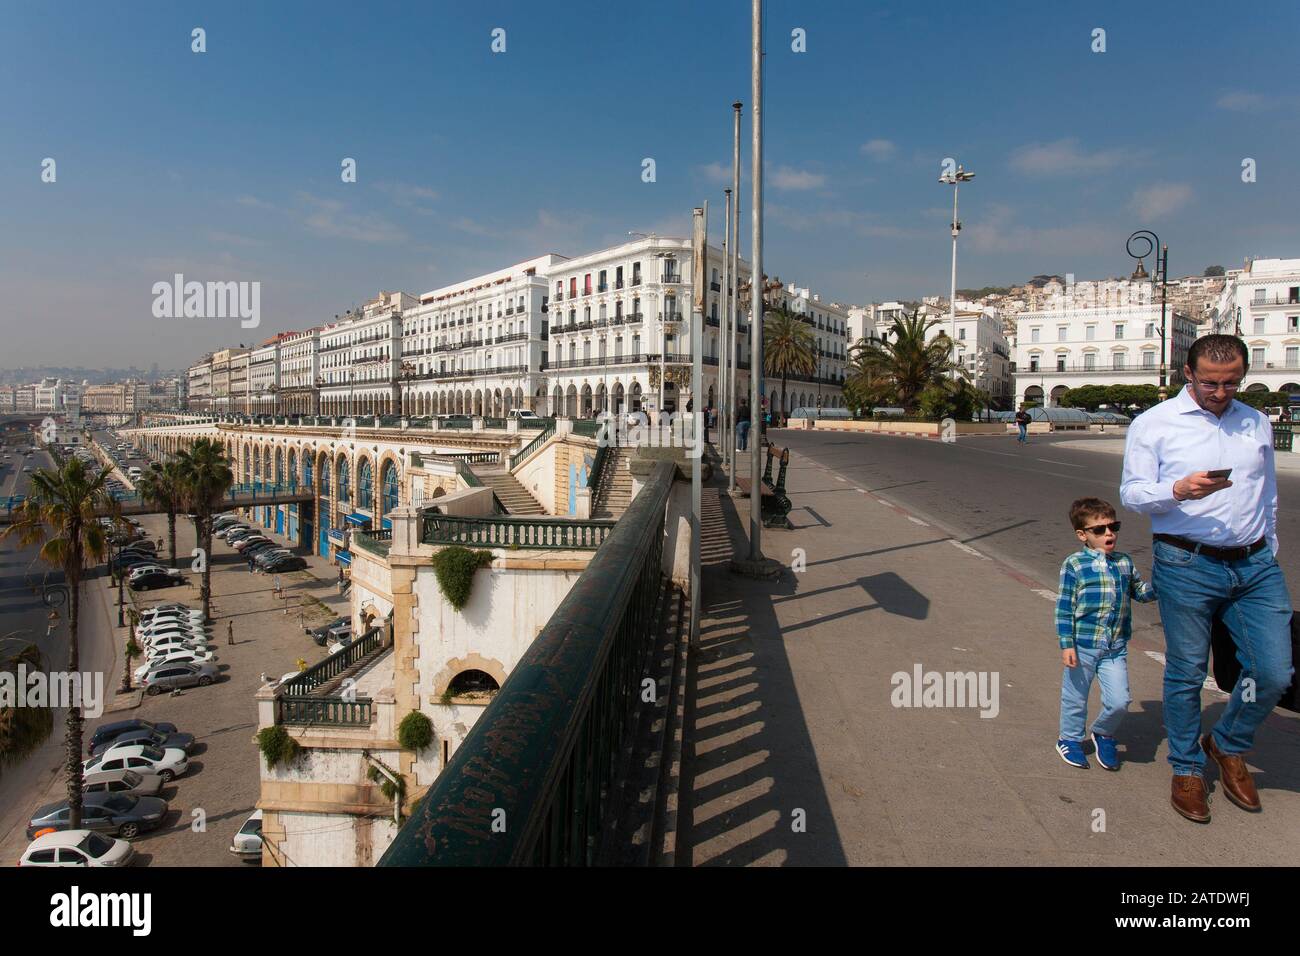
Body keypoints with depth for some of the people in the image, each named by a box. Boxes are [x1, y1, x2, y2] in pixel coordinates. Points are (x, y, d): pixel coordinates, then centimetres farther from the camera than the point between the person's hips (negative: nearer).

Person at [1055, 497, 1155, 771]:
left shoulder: (1124, 562, 6)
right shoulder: (1074, 564, -10)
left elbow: (1140, 592, 21)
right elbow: (1063, 607, -10)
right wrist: (1066, 644, -13)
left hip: (1116, 648, 4)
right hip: (1083, 647, -4)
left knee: (1119, 701, 0)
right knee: (1075, 697, 11)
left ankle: (1103, 733, 29)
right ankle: (1070, 738, 34)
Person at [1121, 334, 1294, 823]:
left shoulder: (1258, 424, 13)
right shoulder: (1154, 424, -1)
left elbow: (1268, 498, 23)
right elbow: (1132, 492, -5)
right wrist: (1179, 490, -24)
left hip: (1255, 565, 4)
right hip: (1187, 566, -4)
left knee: (1274, 672, 2)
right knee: (1185, 674, 6)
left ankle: (1228, 745, 29)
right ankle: (1187, 769, 24)